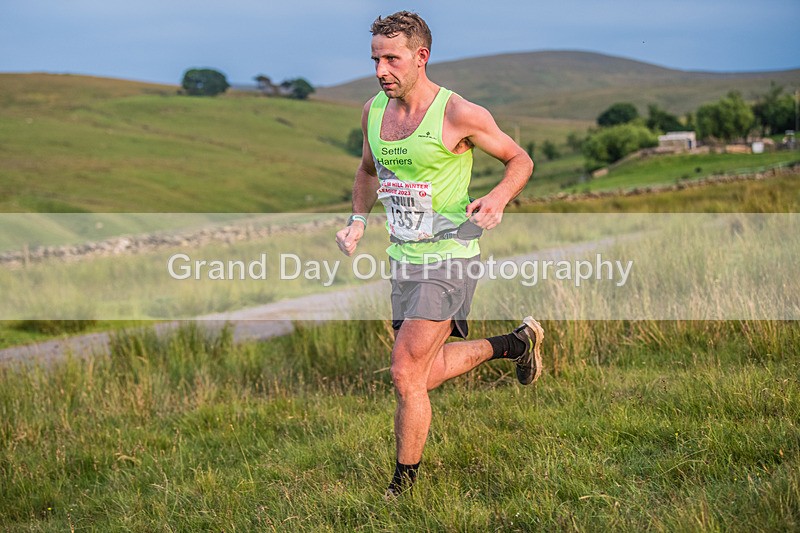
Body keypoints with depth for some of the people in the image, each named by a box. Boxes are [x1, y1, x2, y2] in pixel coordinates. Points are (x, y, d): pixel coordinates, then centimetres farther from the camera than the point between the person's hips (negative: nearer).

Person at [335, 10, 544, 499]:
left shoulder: (459, 114, -15)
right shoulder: (374, 110, 3)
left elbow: (520, 160, -3)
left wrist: (498, 199, -22)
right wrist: (359, 219, 6)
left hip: (448, 260, -7)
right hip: (403, 258, 8)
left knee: (406, 375, -12)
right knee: (424, 372, 18)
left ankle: (403, 487, 7)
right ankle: (518, 343, 39)